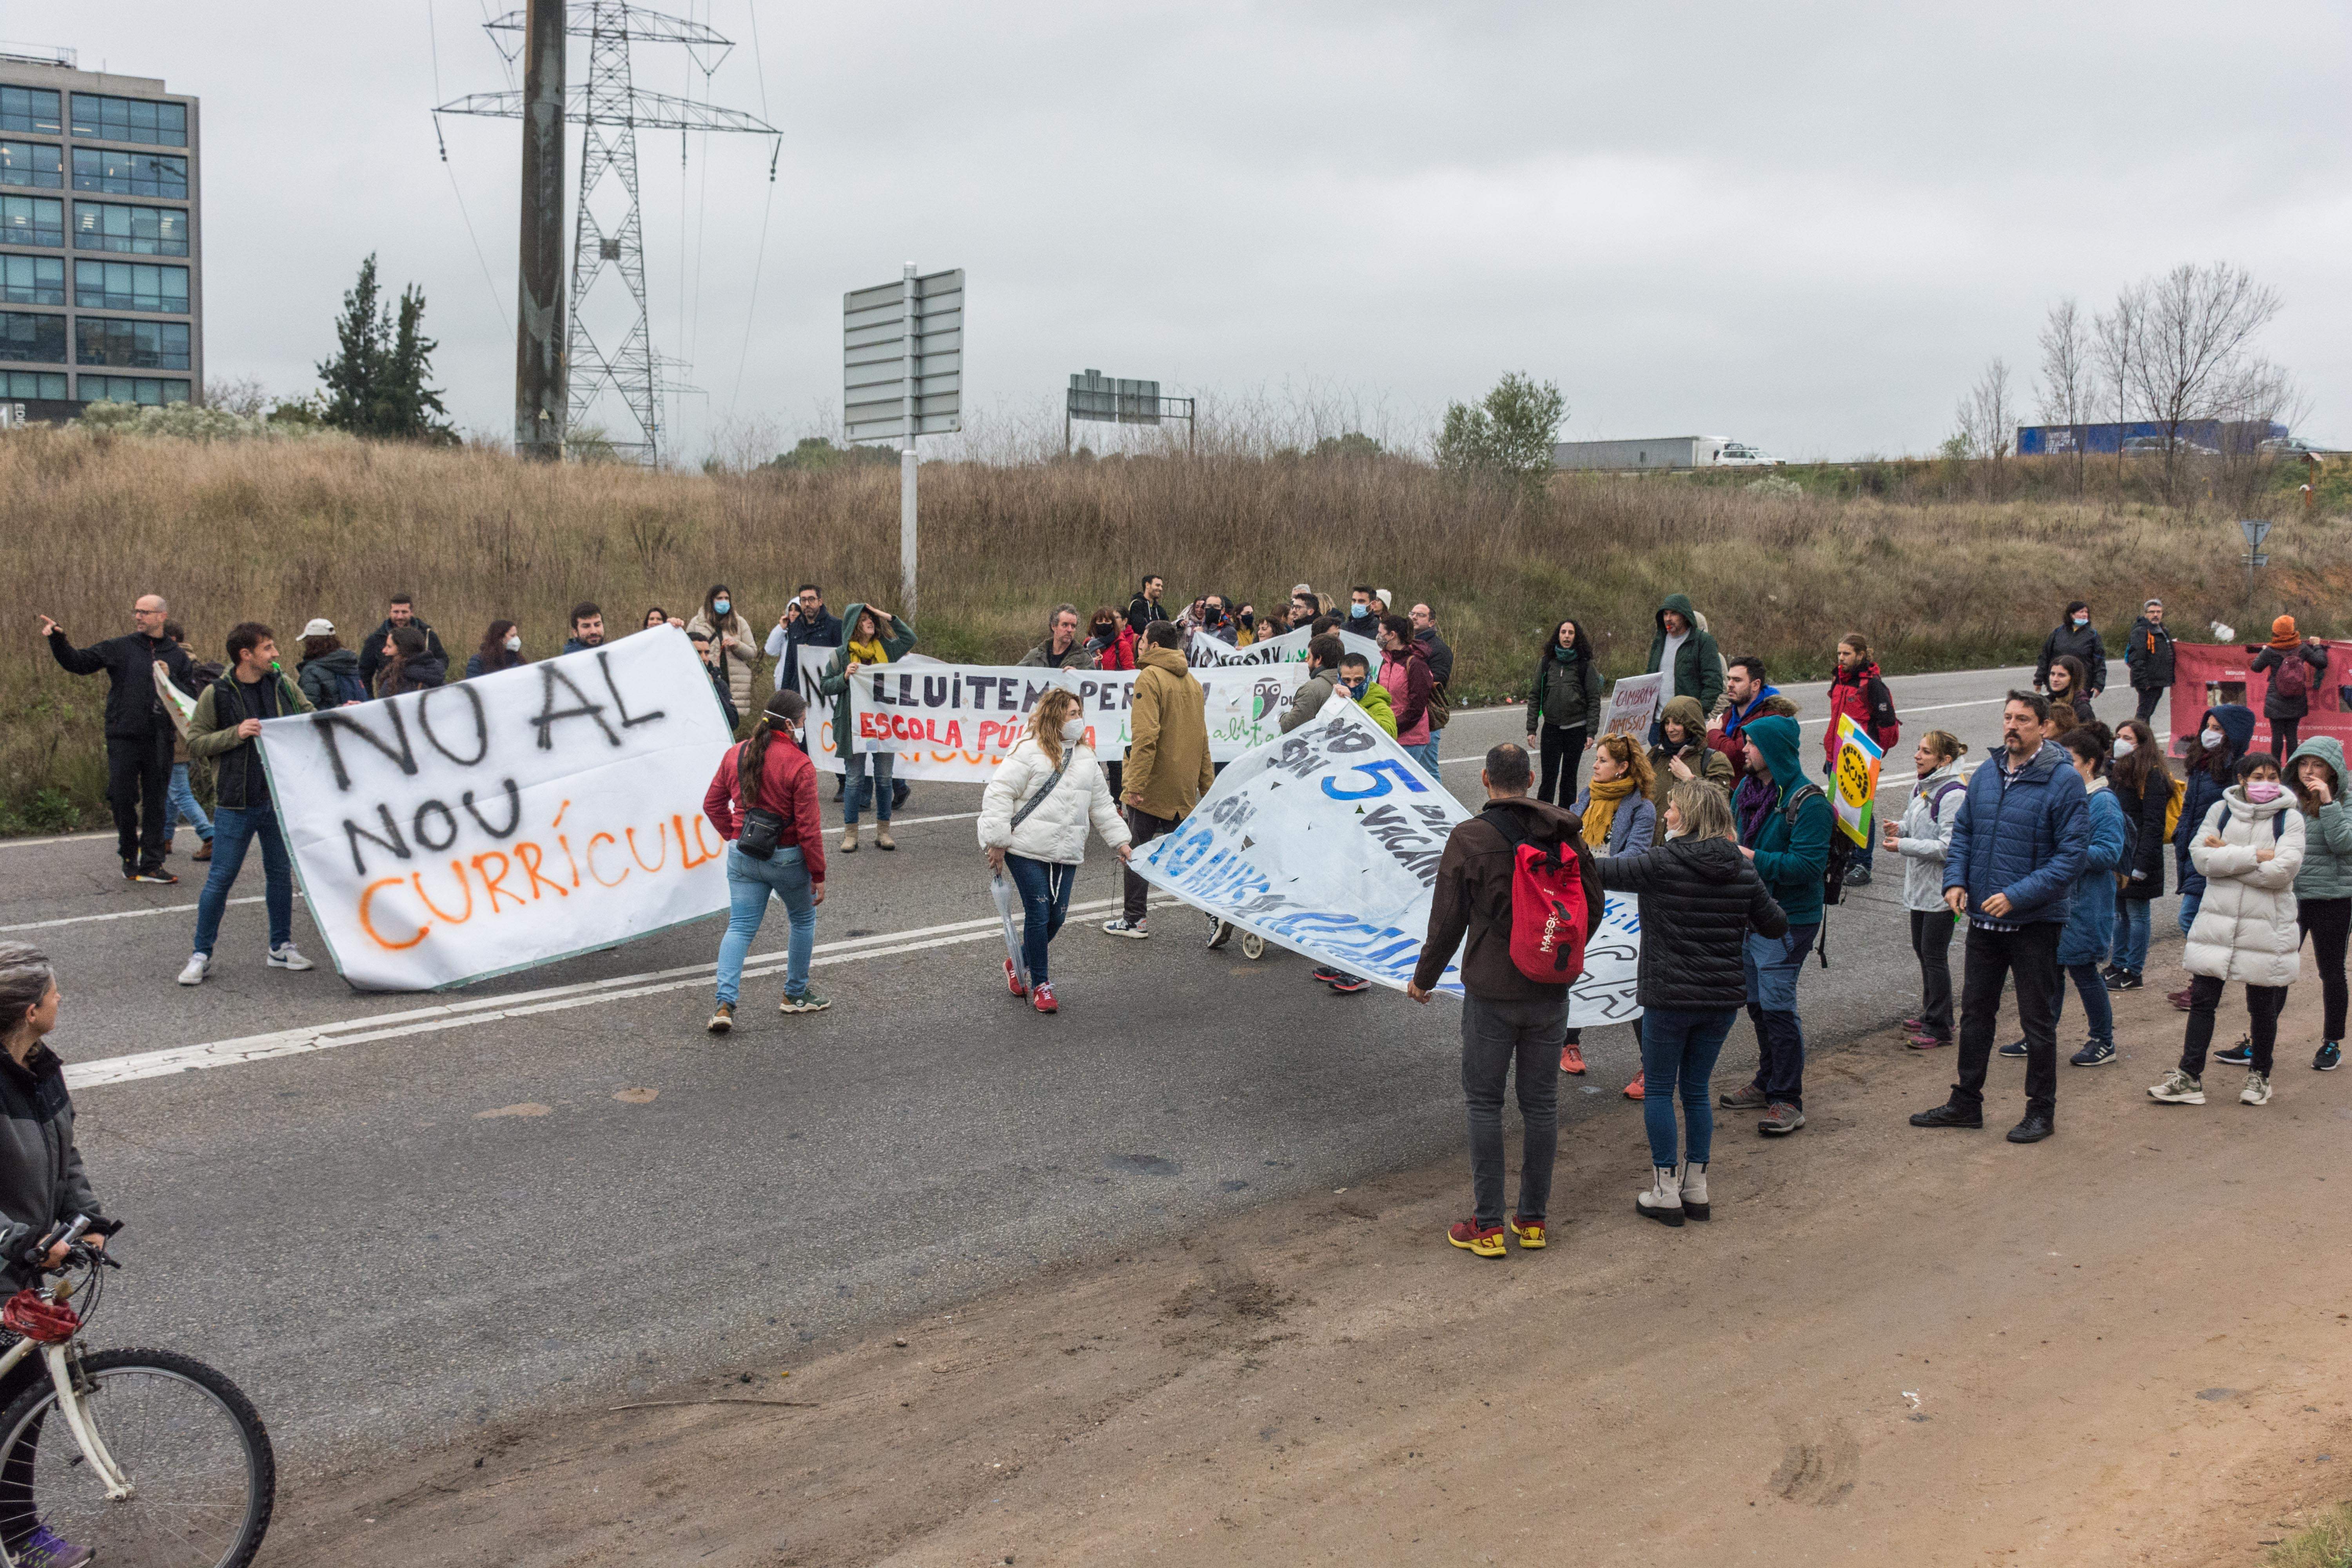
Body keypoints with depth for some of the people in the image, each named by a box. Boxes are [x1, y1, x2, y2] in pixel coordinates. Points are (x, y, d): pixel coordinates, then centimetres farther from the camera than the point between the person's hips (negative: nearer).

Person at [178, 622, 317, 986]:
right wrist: (236, 733, -19)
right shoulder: (216, 694, -8)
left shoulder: (284, 685, 4)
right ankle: (201, 955, 11)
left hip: (280, 799, 4)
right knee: (221, 878, 0)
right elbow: (195, 742, -6)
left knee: (281, 873, 12)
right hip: (236, 804, -4)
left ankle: (281, 947, 25)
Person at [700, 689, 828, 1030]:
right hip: (787, 858, -4)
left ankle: (725, 1003, -9)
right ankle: (795, 994, 29)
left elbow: (712, 804, 9)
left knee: (740, 927, 6)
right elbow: (809, 826, -15)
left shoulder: (736, 755, 1)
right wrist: (818, 875, -7)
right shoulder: (800, 765, -16)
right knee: (803, 920, 19)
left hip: (742, 857, 5)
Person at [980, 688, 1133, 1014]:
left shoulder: (1086, 758, 14)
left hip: (1066, 854, 6)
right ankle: (1040, 984, 8)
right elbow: (999, 793, -10)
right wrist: (997, 841, -13)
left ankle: (1019, 964, 30)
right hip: (1027, 851, -6)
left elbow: (1102, 805, 22)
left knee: (1057, 916, 6)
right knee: (1038, 914, -6)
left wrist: (1120, 841, 17)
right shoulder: (1029, 751, -9)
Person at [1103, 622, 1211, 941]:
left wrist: (1135, 785, -22)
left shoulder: (1150, 679, -12)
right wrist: (1206, 785, 22)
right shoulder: (1193, 683, 13)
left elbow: (1145, 736, -21)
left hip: (1152, 786, -7)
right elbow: (1202, 739, 18)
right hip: (1184, 789, 7)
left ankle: (1134, 920, 8)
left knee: (1137, 851, 3)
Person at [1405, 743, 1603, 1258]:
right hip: (1551, 990, 4)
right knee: (1541, 1103, 12)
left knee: (1484, 1104, 6)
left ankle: (1487, 1225, 8)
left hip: (1491, 993, -4)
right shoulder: (1565, 833, 0)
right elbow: (1593, 905, 8)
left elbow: (1447, 920, -8)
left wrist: (1424, 979, 7)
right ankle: (1533, 1219, 20)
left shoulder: (1468, 838, -11)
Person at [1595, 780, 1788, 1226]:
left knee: (1659, 1090, 8)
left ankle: (1666, 1192, 10)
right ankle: (1696, 1186, 20)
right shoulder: (1743, 871, 2)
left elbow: (1601, 871, -11)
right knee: (1697, 1090, 17)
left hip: (1669, 997, -5)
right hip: (1724, 998, 5)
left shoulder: (1661, 864, -14)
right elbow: (1776, 925, 11)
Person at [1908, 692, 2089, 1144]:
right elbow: (1963, 832, 14)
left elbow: (2072, 853, -17)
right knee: (1975, 1012, 15)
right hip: (1983, 919, 6)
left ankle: (2041, 1111, 20)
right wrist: (1955, 881, -4)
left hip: (2035, 922, -6)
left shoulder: (2064, 781, -13)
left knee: (2038, 1020, 7)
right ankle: (1966, 1102, 28)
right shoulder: (1987, 775, 5)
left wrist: (2017, 896, -23)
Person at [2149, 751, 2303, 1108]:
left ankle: (2259, 1075, 27)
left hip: (2267, 926, -1)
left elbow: (2282, 870, -16)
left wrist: (2228, 855, -11)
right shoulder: (2221, 811, 4)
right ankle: (2190, 1077, 7)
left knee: (2262, 1005, 9)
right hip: (2218, 920, 2)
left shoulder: (2290, 819, -2)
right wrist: (2254, 856, -15)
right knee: (2202, 999, 2)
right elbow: (2202, 857, -9)